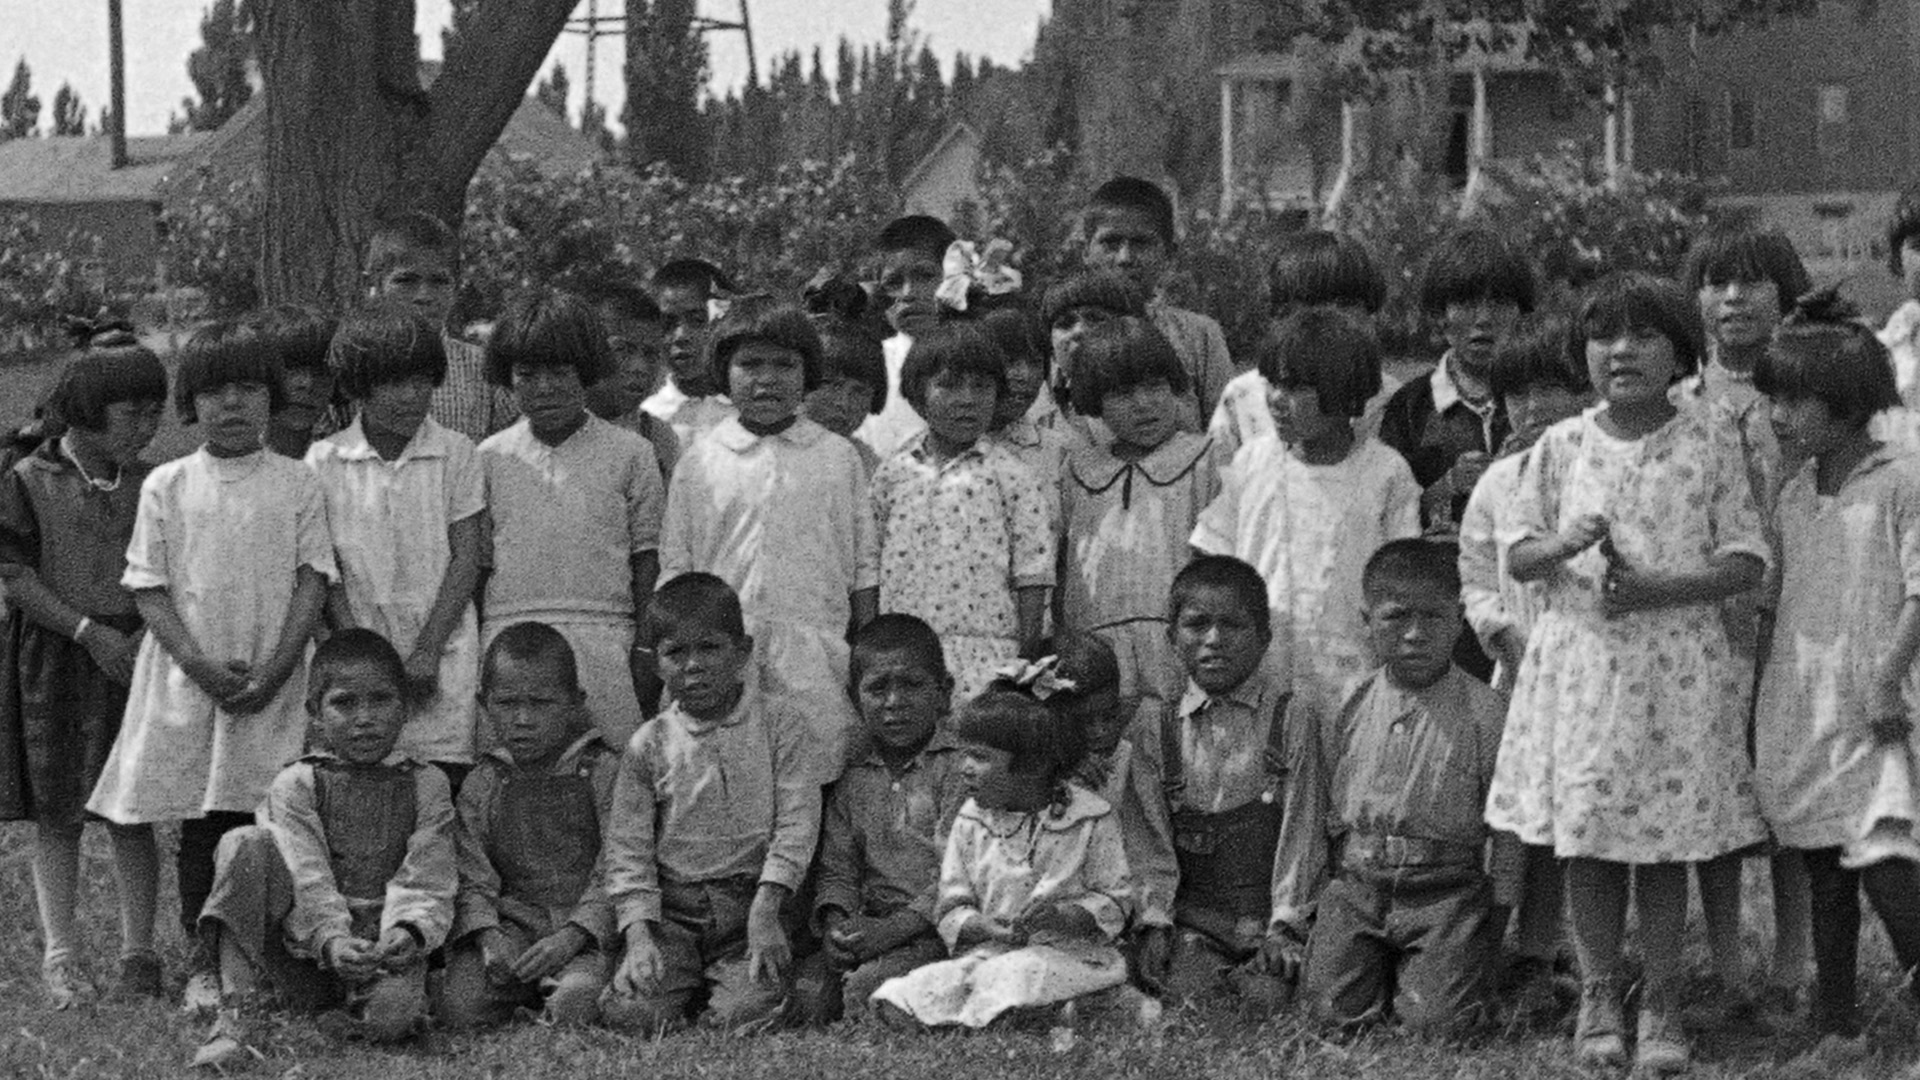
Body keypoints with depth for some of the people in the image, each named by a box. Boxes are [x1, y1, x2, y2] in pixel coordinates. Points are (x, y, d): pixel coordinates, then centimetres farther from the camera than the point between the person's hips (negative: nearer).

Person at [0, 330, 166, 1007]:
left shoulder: (149, 486, 6)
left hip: (135, 653, 3)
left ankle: (138, 951, 7)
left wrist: (150, 633, -9)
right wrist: (89, 632, -14)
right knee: (57, 812, 0)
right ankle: (60, 954, 4)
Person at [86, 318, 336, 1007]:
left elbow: (313, 582, 1)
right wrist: (202, 666, -10)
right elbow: (148, 587, 2)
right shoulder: (167, 486, 5)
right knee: (200, 827, 1)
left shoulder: (298, 486, 4)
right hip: (185, 678, 0)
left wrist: (272, 672, -10)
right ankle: (205, 962, 7)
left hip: (270, 687, 0)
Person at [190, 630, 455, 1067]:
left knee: (391, 1014, -38)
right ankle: (232, 1017, -30)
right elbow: (305, 878, -9)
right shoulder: (295, 785, 5)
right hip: (306, 946, 1)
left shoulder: (426, 786, 8)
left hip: (386, 948, -1)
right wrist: (331, 940, -27)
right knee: (247, 845, -25)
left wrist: (409, 931, -25)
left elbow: (427, 881, -2)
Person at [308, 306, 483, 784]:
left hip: (443, 651, 0)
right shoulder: (324, 461, 4)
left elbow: (465, 560, 1)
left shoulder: (456, 453, 3)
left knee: (446, 778, -9)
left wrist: (427, 651, -8)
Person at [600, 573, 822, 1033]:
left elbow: (797, 823, -5)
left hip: (754, 901, -1)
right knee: (631, 1011, -21)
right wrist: (639, 935, -11)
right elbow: (627, 850, 3)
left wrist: (765, 910, -16)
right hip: (674, 909, 1)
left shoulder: (778, 724, 2)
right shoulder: (648, 746, 6)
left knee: (743, 1012, -25)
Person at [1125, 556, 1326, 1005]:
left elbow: (1301, 831, -2)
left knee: (1268, 995, -26)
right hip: (1193, 915, 1)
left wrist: (1285, 926, -10)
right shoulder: (1153, 726, 7)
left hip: (1269, 913, -1)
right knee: (1189, 990, -26)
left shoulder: (1292, 717, 1)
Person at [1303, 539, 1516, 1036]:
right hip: (1356, 882, 3)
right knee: (1337, 1009, -10)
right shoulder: (1350, 707, 6)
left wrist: (1494, 923, 1)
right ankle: (1384, 967, 22)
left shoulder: (1485, 711, -4)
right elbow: (1322, 805, 14)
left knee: (1438, 1019, -16)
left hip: (1447, 888, -3)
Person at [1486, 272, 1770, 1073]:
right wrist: (1560, 545, -13)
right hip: (1578, 658, 2)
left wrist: (1660, 588, -15)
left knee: (1665, 841, 2)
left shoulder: (1709, 446, -1)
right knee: (1586, 842, 5)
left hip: (1675, 660, -2)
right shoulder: (1561, 447, 5)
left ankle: (1661, 1005, 13)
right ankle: (1598, 998, 17)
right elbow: (1517, 557, 9)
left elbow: (1746, 561, -2)